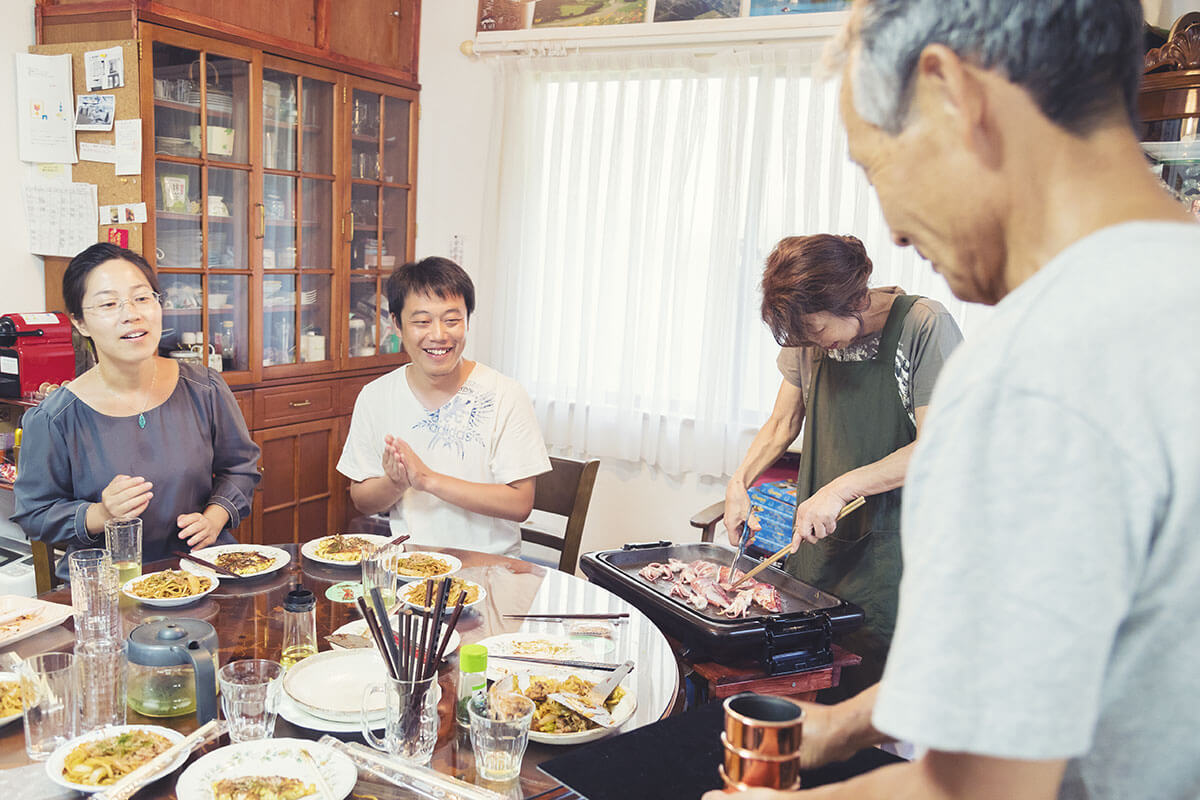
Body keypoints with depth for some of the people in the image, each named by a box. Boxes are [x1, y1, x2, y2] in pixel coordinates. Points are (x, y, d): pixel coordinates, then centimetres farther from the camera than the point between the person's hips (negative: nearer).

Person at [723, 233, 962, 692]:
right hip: (819, 537, 5)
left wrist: (842, 488, -21)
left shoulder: (925, 326, -13)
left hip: (889, 544, -5)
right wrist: (738, 482, 3)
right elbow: (782, 423, 16)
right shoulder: (808, 332, 5)